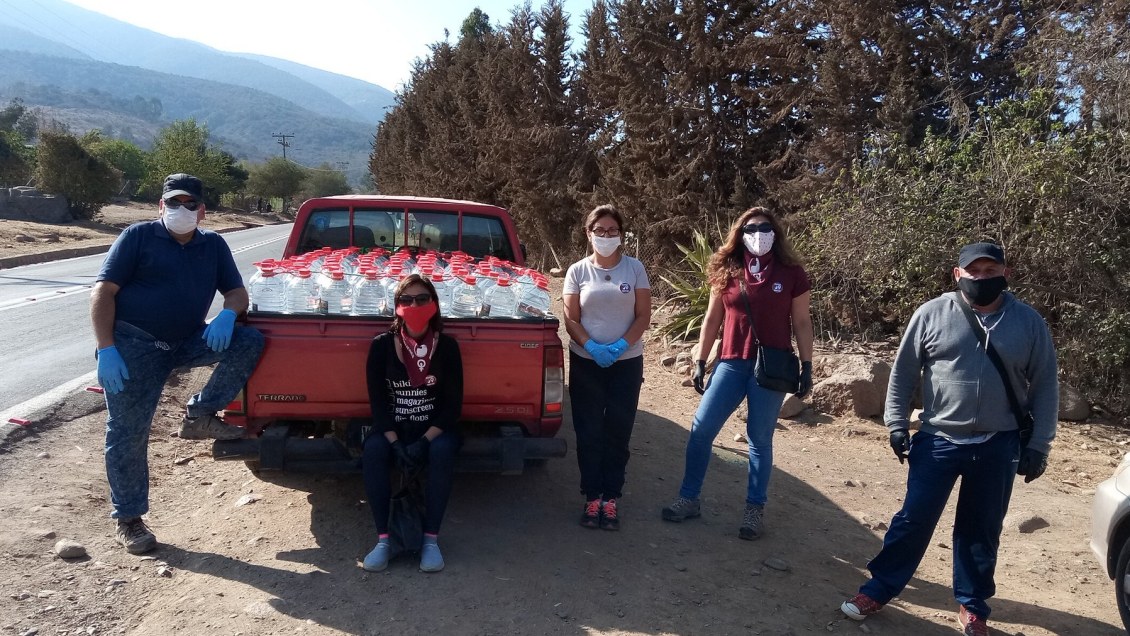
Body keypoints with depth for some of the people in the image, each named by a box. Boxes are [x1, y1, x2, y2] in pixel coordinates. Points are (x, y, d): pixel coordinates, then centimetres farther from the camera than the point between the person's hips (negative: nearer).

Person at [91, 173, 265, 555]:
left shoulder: (213, 246, 10)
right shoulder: (138, 237, -3)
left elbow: (237, 293, 10)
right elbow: (102, 293, -7)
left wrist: (228, 314, -16)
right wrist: (106, 350, -17)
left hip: (185, 342, 4)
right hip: (132, 345, -4)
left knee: (249, 342, -16)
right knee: (127, 434, -2)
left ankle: (200, 416, -7)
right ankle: (127, 519, 12)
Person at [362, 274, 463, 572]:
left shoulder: (446, 345, -6)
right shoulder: (382, 345, -5)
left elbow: (453, 403, -8)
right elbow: (377, 401, -6)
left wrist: (424, 441, -21)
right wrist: (396, 443, -20)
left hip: (435, 427, -1)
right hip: (392, 427, 1)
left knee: (442, 452, -33)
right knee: (373, 451, -30)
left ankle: (431, 539, -23)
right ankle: (383, 539, -22)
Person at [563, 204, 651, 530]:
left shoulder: (634, 268, 0)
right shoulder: (578, 271, 0)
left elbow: (643, 316, -2)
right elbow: (571, 320, -2)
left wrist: (620, 345, -16)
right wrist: (592, 346, -19)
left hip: (627, 362, 0)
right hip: (586, 362, 0)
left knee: (618, 432, 4)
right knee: (589, 432, 2)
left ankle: (611, 497, 14)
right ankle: (592, 496, 13)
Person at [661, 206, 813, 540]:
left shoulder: (791, 273, -1)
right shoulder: (726, 271, 4)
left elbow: (801, 323, 3)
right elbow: (712, 319, 10)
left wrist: (807, 366, 0)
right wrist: (700, 361, 8)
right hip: (731, 363, 3)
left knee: (760, 440, 6)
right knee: (701, 429, 2)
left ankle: (755, 509, 19)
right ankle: (689, 499, 16)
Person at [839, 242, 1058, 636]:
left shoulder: (1029, 322, -1)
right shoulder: (931, 314, -4)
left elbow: (1045, 386, 4)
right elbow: (903, 372, 2)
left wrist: (1038, 444, 1)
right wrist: (897, 423, -2)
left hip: (998, 446, 1)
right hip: (938, 441, -1)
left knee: (981, 529, 13)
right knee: (914, 519, 3)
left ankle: (972, 604, 29)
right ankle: (880, 589, 17)